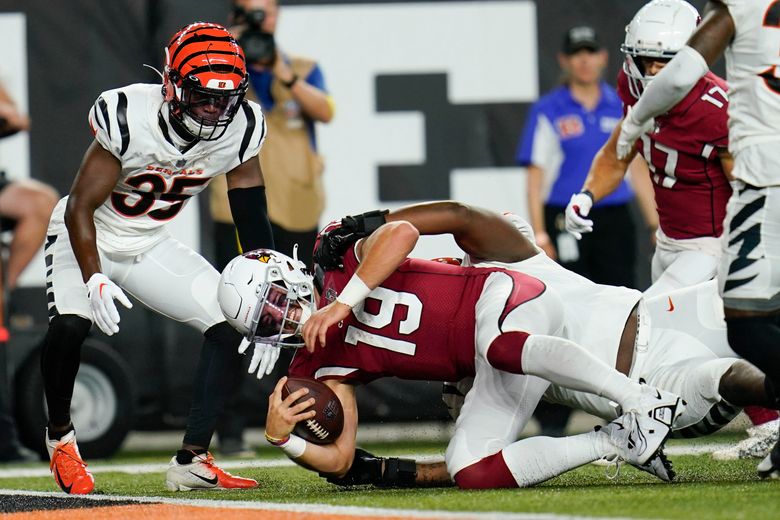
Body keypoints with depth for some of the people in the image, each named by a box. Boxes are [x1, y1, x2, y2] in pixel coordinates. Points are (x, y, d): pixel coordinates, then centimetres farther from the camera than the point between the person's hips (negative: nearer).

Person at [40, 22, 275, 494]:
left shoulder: (241, 129, -16)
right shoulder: (129, 118, -30)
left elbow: (253, 222, -5)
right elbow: (81, 207, -25)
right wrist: (94, 279, -38)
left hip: (151, 245, 5)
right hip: (86, 238, -5)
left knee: (233, 324, -12)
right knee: (69, 326, -30)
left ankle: (192, 460, -7)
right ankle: (61, 436, -2)